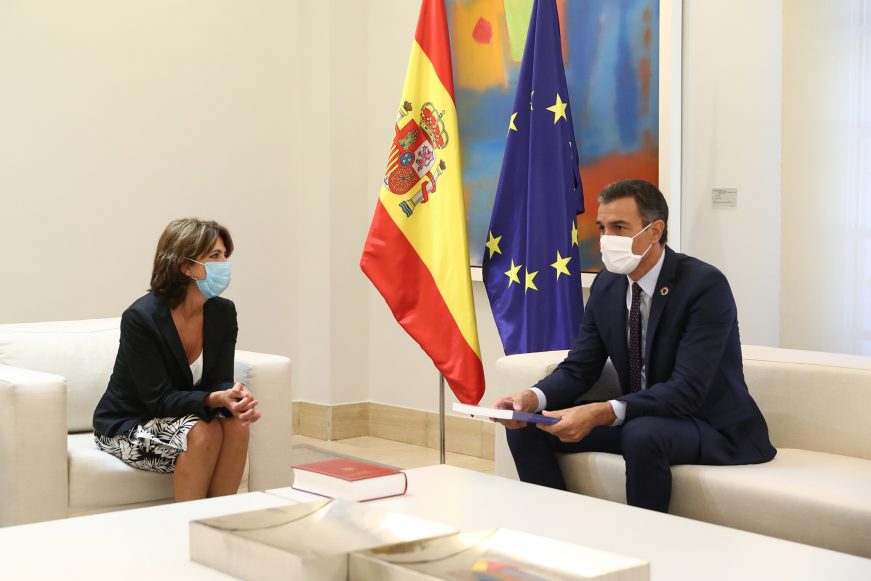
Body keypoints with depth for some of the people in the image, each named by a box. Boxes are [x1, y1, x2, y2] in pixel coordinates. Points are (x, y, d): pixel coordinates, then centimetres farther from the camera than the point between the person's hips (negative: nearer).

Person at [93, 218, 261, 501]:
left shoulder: (223, 312, -6)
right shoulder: (140, 317, -23)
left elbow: (219, 382, -7)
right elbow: (159, 398, -23)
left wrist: (236, 398, -32)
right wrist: (215, 399, -40)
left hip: (181, 417, 5)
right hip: (126, 425, -5)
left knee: (236, 425, -25)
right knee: (202, 431, -32)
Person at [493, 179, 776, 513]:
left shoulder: (705, 285, -20)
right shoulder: (606, 285, 2)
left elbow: (686, 391, -28)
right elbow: (578, 369, 3)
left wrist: (602, 413, -39)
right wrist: (533, 398, -19)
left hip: (713, 428, -6)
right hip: (637, 419, 7)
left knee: (642, 434, -38)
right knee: (527, 428, -8)